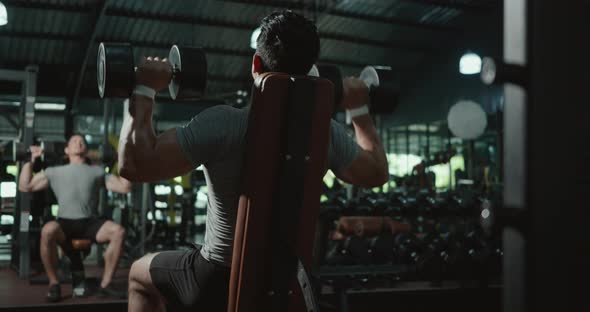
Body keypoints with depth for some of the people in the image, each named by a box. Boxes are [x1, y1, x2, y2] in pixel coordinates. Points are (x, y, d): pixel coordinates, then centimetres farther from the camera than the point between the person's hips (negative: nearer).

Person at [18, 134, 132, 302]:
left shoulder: (98, 171, 20)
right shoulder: (54, 171, 19)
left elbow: (125, 187, 14)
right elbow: (25, 186, 14)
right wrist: (30, 160, 11)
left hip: (89, 222, 1)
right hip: (64, 222, -1)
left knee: (118, 231, -29)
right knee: (48, 231, -38)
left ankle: (105, 284, -16)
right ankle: (54, 284, -19)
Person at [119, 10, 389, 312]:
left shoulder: (223, 124, -25)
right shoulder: (327, 132, -10)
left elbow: (135, 164, -26)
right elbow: (378, 172, 8)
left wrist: (144, 89, -15)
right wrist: (360, 109, 17)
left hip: (218, 284, -4)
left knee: (140, 273, 25)